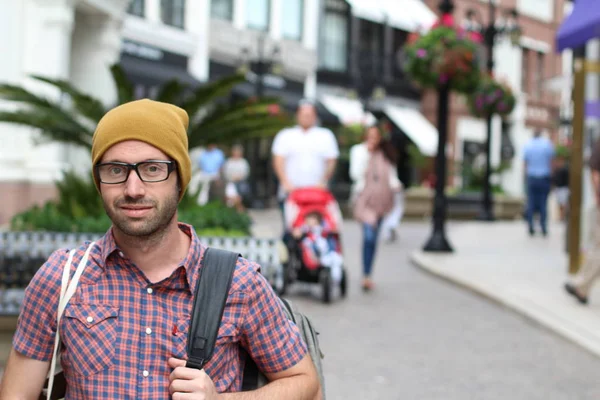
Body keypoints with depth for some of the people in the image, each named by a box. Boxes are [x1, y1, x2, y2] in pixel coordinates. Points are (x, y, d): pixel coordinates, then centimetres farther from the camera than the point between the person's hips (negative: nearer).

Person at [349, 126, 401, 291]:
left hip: (381, 200, 4)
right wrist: (366, 153, -13)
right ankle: (366, 275, -16)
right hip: (364, 199, -4)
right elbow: (356, 174, -9)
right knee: (369, 236, -18)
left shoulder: (386, 154, 12)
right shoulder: (358, 150, 2)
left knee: (373, 239, 10)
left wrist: (395, 185, -2)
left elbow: (391, 175, 19)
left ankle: (367, 275, 21)